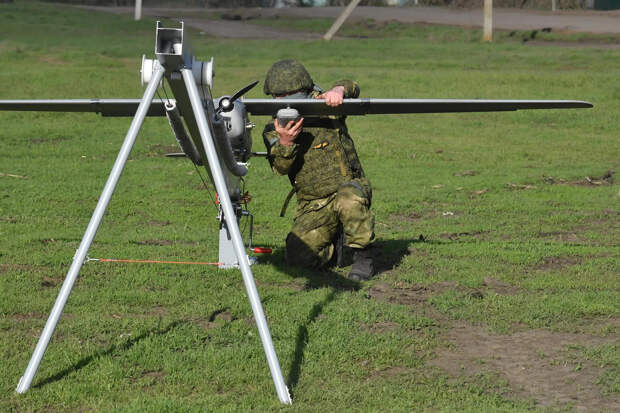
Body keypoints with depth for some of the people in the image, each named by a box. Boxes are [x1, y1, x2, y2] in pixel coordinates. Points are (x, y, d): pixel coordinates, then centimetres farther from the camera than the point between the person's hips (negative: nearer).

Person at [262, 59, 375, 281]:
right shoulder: (274, 130, 1)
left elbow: (352, 88, -14)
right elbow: (280, 167, -13)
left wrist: (338, 90, -36)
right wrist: (285, 142, -34)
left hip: (349, 185, -3)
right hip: (313, 207, 3)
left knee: (348, 200, -39)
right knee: (297, 256, -15)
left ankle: (363, 256, -17)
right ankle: (335, 246, 18)